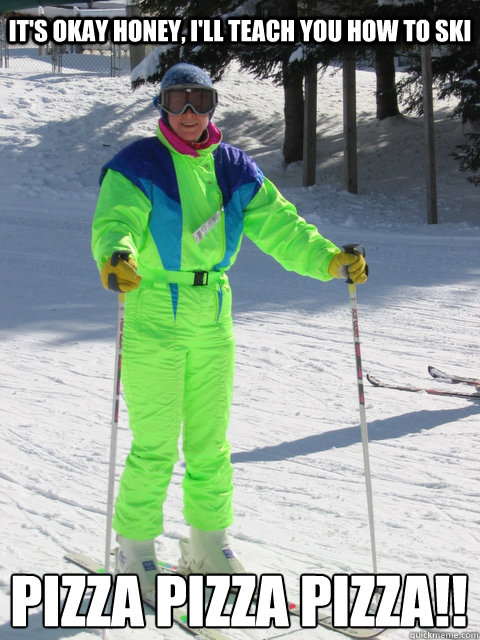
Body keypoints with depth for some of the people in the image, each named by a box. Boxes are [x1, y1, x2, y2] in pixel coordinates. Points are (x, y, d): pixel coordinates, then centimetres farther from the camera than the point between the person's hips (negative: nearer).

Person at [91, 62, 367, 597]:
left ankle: (208, 545, 25)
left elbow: (278, 225, 1)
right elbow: (115, 222, -21)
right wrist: (116, 257, -44)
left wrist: (331, 260, -14)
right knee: (155, 445, -3)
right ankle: (135, 549, 13)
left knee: (210, 441, 11)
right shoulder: (137, 166, -6)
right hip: (153, 316, -5)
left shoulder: (233, 168, 8)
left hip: (213, 319, 5)